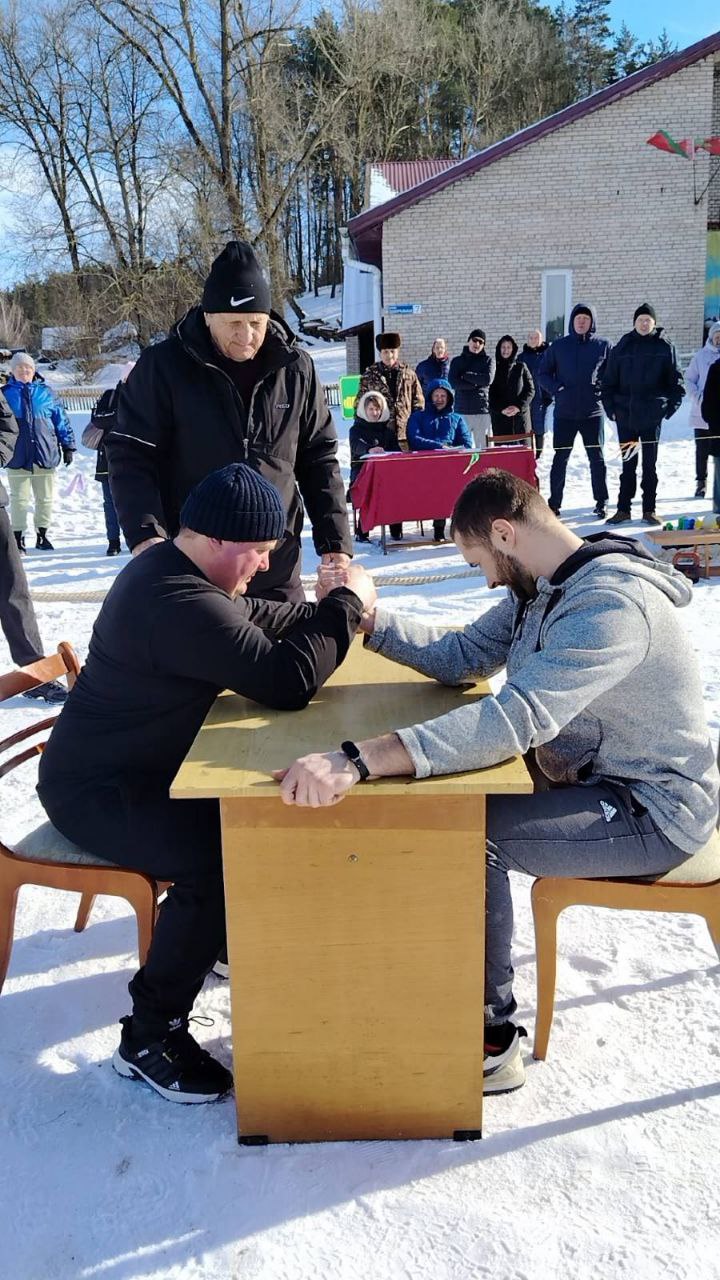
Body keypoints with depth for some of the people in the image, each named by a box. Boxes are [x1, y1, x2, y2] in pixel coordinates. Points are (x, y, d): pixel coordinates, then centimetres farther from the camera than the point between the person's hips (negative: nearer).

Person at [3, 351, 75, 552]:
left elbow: (61, 419, 8)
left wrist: (68, 445, 5)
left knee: (45, 498, 9)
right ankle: (18, 537, 14)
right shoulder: (6, 393, 3)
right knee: (19, 499, 4)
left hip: (46, 454, 1)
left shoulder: (45, 392, 6)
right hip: (17, 456, -1)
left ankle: (42, 535, 23)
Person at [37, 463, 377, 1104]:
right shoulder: (180, 604, -30)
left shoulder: (169, 567, 5)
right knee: (221, 859, -26)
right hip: (95, 792, -10)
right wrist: (349, 604, -20)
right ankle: (149, 1035, -8)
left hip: (136, 765, 10)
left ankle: (230, 935, 29)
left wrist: (325, 611, 1)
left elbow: (254, 618, 17)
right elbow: (287, 680, -33)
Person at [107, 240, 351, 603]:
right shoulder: (163, 366, -5)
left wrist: (335, 541, 4)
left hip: (276, 571, 3)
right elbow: (131, 456, -6)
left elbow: (319, 460, 10)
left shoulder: (296, 369, 3)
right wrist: (146, 534, -21)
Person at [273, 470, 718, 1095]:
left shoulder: (612, 604, -28)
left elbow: (519, 716, -41)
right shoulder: (541, 590, 3)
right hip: (597, 777, 9)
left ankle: (490, 1044, -5)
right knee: (442, 791, 0)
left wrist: (359, 759, -48)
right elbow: (459, 656, 6)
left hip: (654, 813, -9)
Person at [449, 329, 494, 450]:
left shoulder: (488, 360, 11)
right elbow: (452, 383, -4)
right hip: (462, 411, 0)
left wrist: (466, 375, -2)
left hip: (483, 410, 0)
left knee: (483, 446, 0)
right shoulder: (457, 361, 12)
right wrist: (475, 384, -8)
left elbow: (487, 379, -7)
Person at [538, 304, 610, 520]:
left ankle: (601, 502, 13)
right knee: (560, 458, 2)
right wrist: (556, 389, -6)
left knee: (597, 457, 4)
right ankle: (554, 503, 8)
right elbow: (543, 374, 10)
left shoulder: (603, 345, 4)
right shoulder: (558, 346, 6)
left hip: (593, 412, 0)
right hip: (564, 412, 0)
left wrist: (603, 389, -10)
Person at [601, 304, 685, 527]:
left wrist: (670, 408, -5)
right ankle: (623, 509, 12)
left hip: (652, 416, -1)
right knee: (628, 464, 6)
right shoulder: (622, 348, 6)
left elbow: (677, 382, 3)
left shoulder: (665, 348, 2)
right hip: (625, 415, 1)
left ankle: (649, 510, 11)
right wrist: (611, 408, 0)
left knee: (650, 464, 4)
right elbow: (608, 381, 8)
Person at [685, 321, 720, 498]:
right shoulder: (701, 356, 2)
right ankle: (701, 482, 19)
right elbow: (689, 379, 6)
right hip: (702, 412, 0)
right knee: (702, 449, 7)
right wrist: (697, 397, -9)